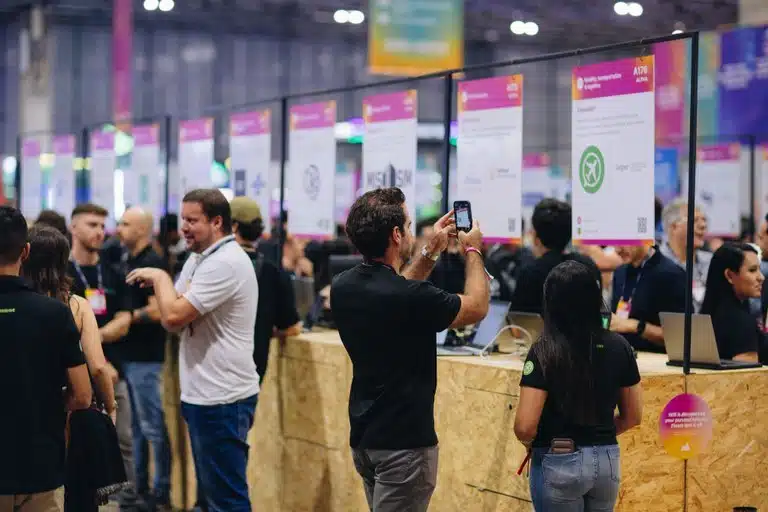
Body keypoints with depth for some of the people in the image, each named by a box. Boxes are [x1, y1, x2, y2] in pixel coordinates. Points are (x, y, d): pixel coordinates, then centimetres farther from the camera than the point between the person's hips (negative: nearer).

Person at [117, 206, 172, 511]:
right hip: (128, 354, 9)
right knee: (135, 426, 14)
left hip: (145, 357, -9)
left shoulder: (153, 264, -14)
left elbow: (156, 311, -21)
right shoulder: (129, 260, 13)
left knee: (152, 426, -3)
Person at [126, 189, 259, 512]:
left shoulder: (225, 263, -18)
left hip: (222, 399, -10)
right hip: (202, 395, 10)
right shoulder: (199, 259, 14)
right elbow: (174, 319, 12)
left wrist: (160, 277, -7)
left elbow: (174, 316, -24)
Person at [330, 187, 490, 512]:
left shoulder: (342, 287, -1)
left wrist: (431, 252, 18)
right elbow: (477, 308, -5)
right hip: (403, 441, -8)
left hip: (362, 436, 8)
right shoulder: (412, 298, -24)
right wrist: (472, 251, 8)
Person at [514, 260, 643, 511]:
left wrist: (532, 443, 3)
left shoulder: (544, 351, -14)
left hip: (558, 463, -4)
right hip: (607, 461, 5)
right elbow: (633, 416, 7)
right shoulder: (619, 347, -1)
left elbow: (525, 427, -18)